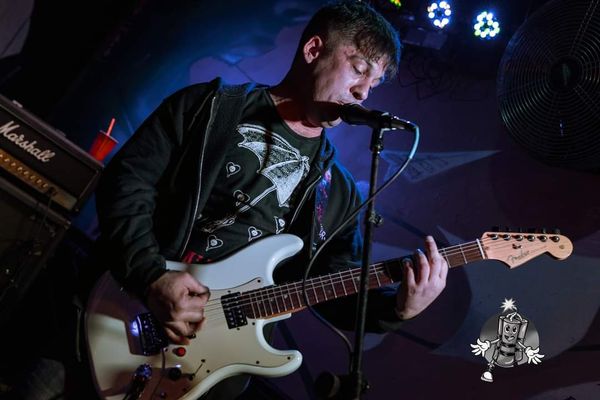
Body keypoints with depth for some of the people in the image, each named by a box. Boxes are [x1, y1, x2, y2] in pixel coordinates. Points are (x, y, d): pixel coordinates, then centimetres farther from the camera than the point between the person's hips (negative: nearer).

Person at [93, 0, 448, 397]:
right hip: (129, 300, -2)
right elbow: (126, 182, -7)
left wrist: (397, 307, -11)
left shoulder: (338, 192, 9)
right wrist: (152, 278, -19)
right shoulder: (209, 106, -1)